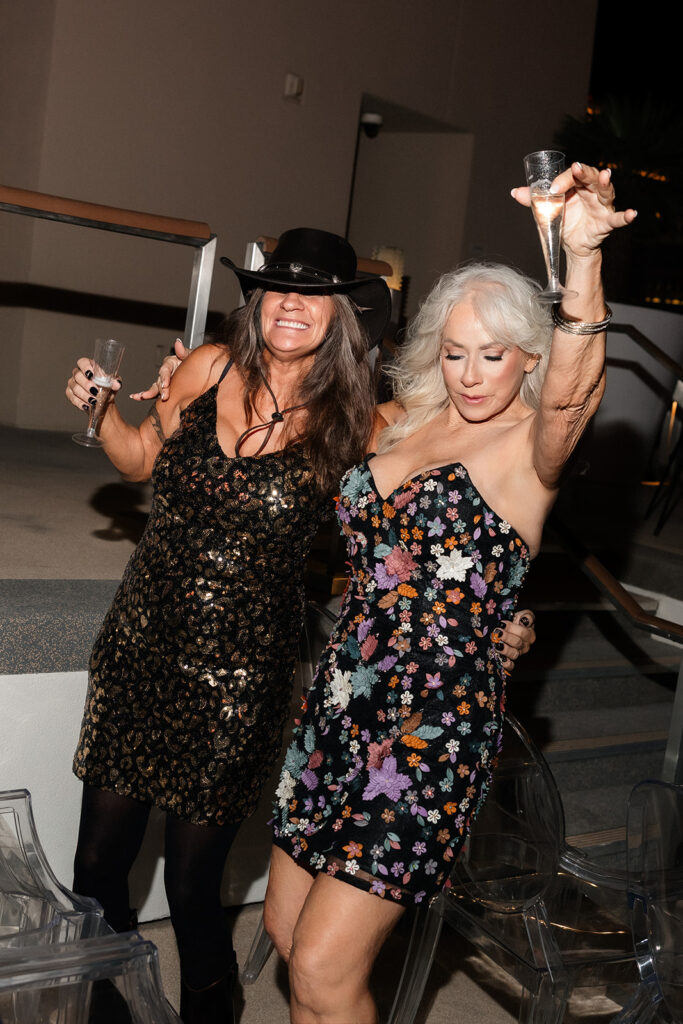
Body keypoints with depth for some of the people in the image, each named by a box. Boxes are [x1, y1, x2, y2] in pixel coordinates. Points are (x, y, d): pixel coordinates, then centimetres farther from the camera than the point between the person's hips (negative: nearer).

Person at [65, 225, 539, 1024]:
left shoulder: (352, 427, -9)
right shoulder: (210, 368, -2)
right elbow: (144, 457, 14)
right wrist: (100, 409, -3)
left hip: (236, 681, -3)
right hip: (138, 652, 3)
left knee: (192, 884, 9)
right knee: (99, 857, 14)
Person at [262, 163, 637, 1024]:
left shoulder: (529, 447, -10)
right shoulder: (402, 422, 9)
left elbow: (573, 390, -34)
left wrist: (582, 257, -48)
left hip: (433, 725, -7)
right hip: (340, 701, 7)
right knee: (288, 930, 18)